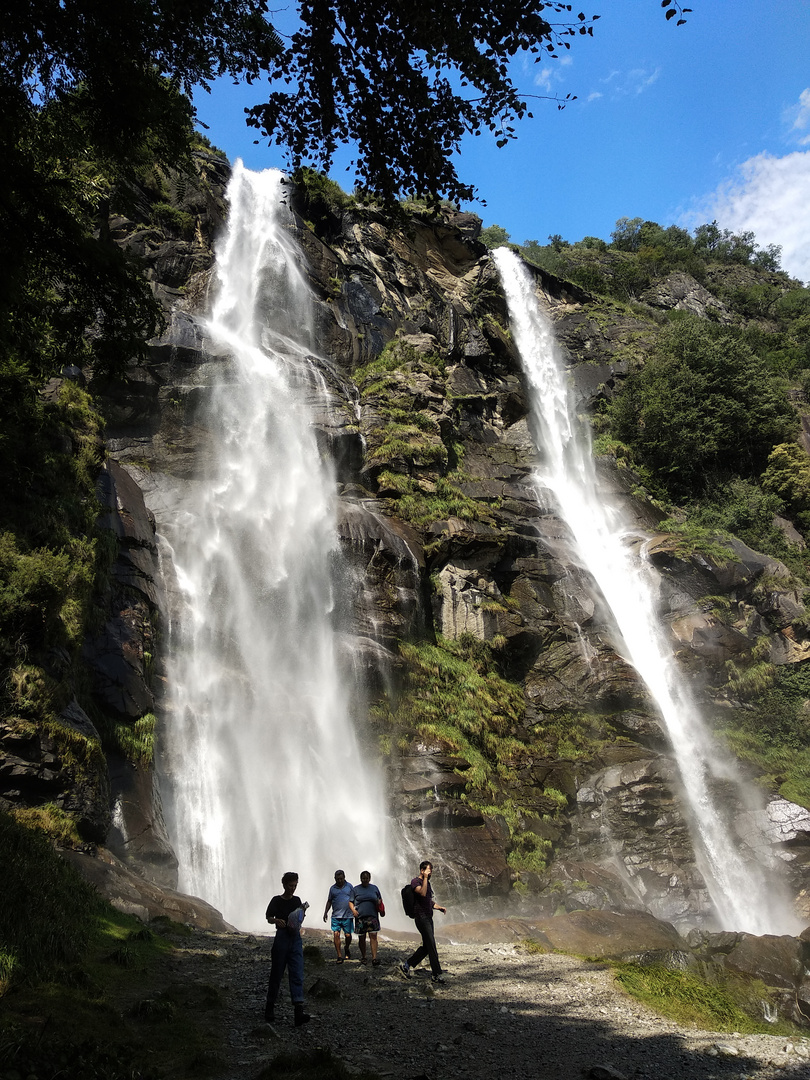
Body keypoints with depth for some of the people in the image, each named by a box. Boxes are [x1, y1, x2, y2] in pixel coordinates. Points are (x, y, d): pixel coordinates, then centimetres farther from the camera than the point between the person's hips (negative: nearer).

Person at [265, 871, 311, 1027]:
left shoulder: (297, 900, 13)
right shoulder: (277, 900, 0)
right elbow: (268, 917, -10)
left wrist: (302, 913, -1)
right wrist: (276, 920, -31)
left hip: (296, 939, 3)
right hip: (282, 938, -3)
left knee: (297, 975, -6)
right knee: (276, 974, 5)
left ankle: (298, 1011, -13)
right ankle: (269, 1009, 20)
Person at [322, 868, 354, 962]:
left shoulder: (349, 886, 5)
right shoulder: (332, 888, 9)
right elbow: (329, 901, 17)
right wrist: (325, 912, 10)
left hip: (347, 916, -1)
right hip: (336, 916, 1)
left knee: (348, 935, 1)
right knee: (336, 934, -9)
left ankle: (347, 949, 32)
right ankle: (339, 956, -3)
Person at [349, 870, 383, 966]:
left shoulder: (374, 888, 13)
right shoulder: (355, 889, 8)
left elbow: (380, 900, 20)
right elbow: (350, 902, 8)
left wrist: (379, 902, -3)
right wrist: (353, 910, -10)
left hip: (372, 916, 0)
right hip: (360, 917, 0)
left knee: (373, 936, -11)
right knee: (361, 938, 6)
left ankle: (374, 959, -15)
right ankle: (363, 957, 25)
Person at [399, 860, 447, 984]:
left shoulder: (427, 883, 18)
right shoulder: (415, 881, -9)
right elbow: (422, 893, -28)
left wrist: (439, 907, 11)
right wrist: (425, 878, -22)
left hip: (428, 917, 9)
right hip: (421, 917, -9)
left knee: (426, 946, 9)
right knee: (431, 946, -9)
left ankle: (406, 965, 20)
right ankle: (437, 974, -4)